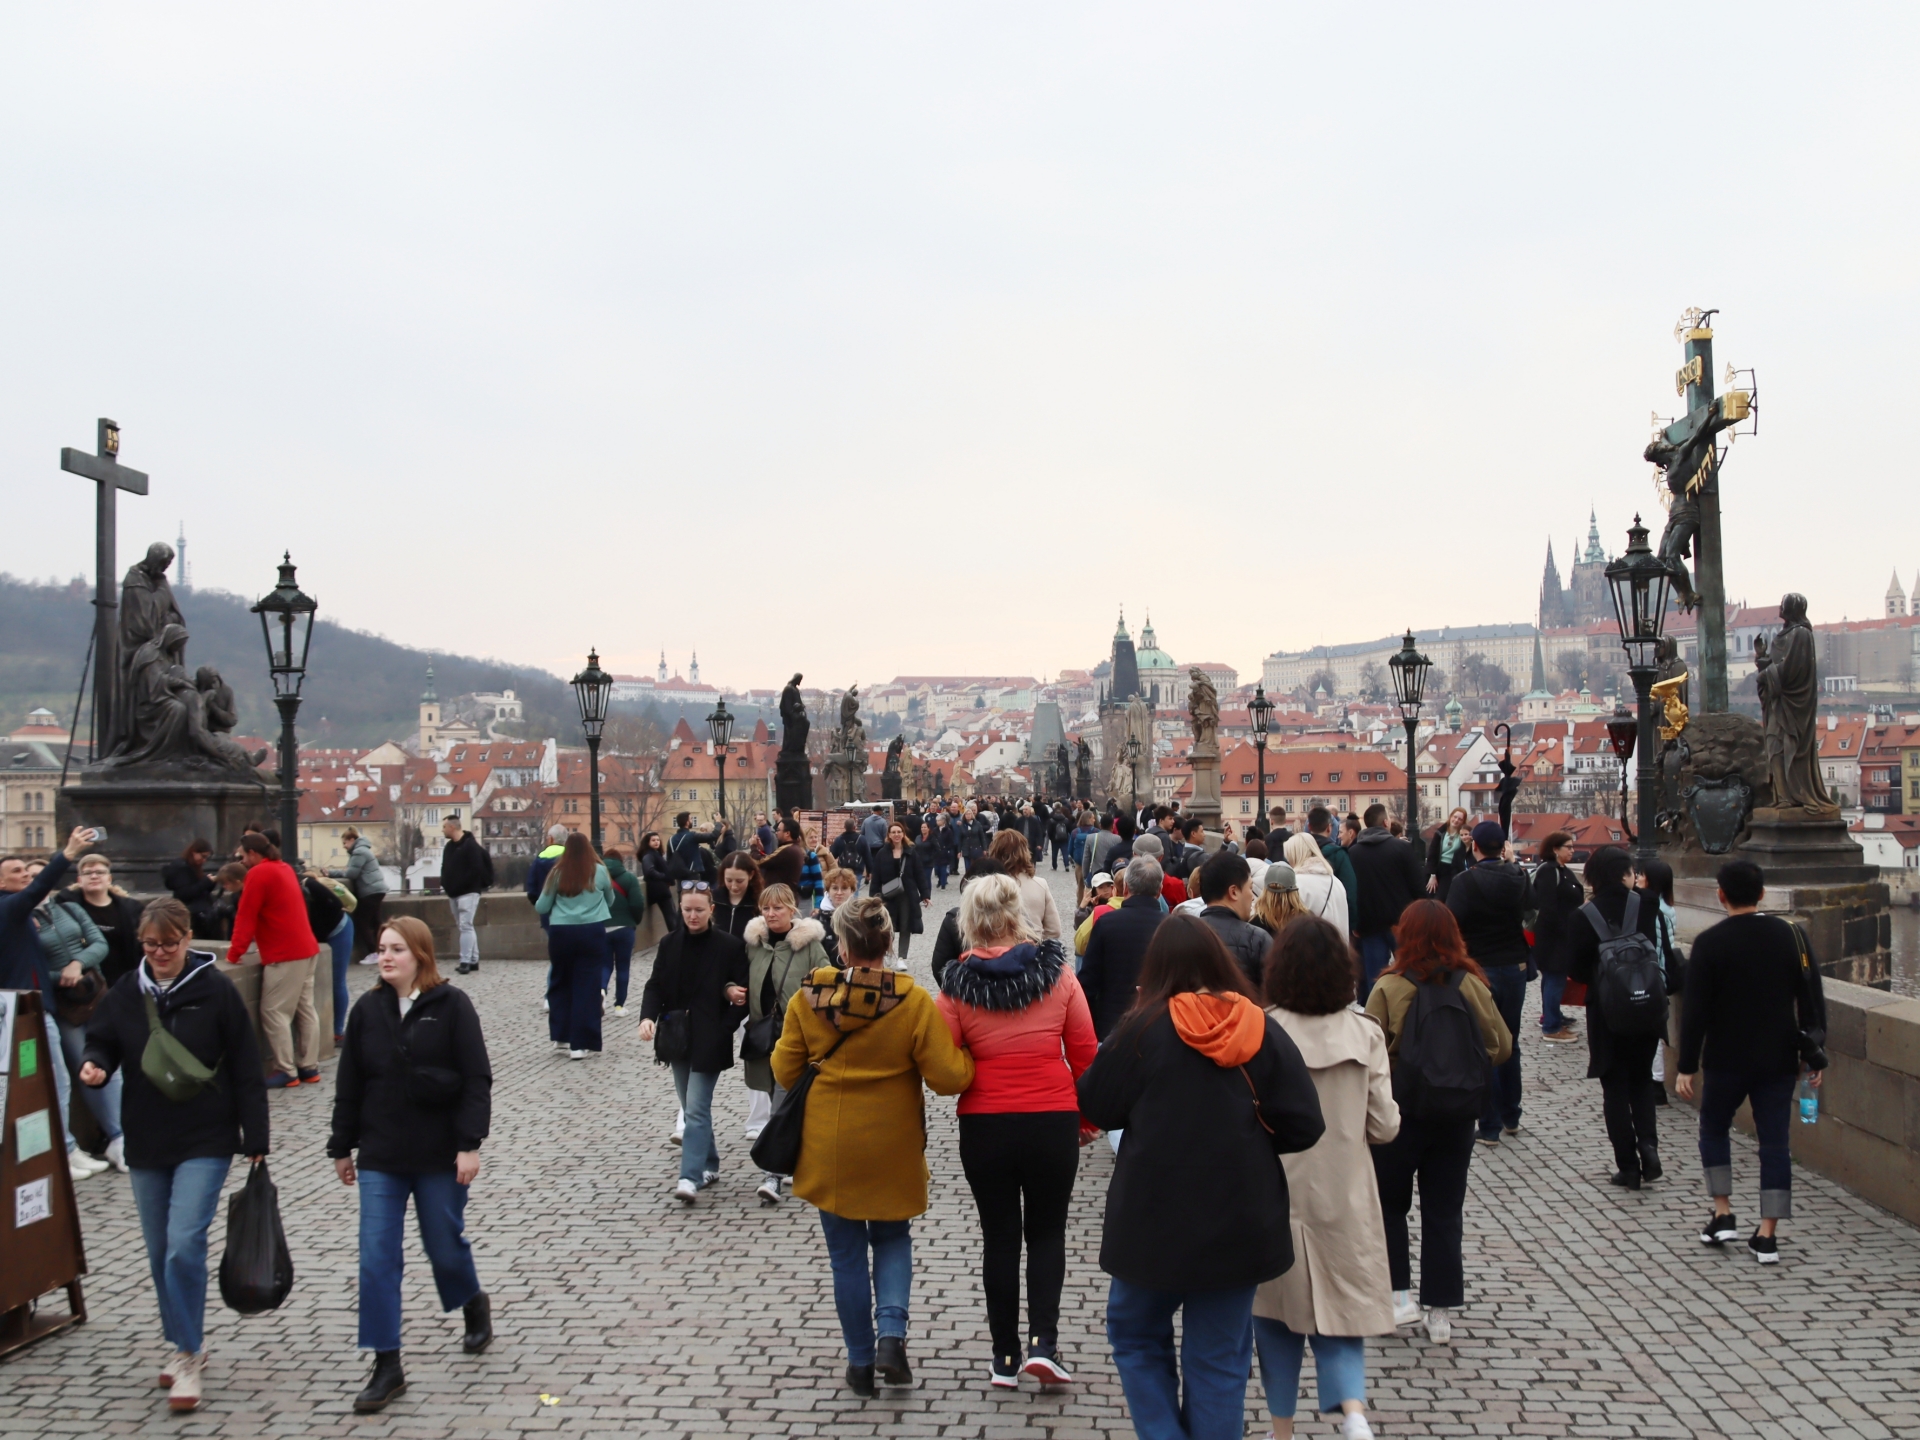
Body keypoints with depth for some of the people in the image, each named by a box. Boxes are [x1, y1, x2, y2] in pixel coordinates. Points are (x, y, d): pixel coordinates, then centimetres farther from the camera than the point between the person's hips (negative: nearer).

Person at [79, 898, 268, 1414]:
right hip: (146, 1143, 5)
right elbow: (102, 1040, 12)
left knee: (185, 1244, -14)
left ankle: (189, 1358, 1)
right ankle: (185, 1345, 30)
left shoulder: (216, 990, -9)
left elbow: (245, 1070, -7)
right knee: (160, 1253, 13)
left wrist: (255, 1139, -7)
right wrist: (94, 1065, -14)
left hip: (206, 1141, -4)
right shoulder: (126, 992, 1)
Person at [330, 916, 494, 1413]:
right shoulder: (367, 1009, 2)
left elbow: (477, 1079, -9)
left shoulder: (452, 1005, -8)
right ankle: (387, 1366, 7)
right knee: (376, 1256, -2)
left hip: (440, 1154, -3)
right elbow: (349, 1084, 8)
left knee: (445, 1245, 9)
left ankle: (474, 1304, 41)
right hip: (380, 1157, 3)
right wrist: (342, 1147, 10)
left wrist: (470, 1144, -15)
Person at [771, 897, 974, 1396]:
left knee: (846, 1252, 15)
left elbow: (784, 1072, -1)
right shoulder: (914, 1001, -15)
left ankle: (862, 1360, 22)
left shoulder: (808, 998, -10)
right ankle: (891, 1335, 3)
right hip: (893, 1148, 0)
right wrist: (965, 1056, 5)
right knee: (893, 1239, 21)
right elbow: (949, 1077, -15)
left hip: (829, 1149, 0)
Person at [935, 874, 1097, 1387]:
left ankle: (1004, 1356, 19)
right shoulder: (1057, 973, -5)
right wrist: (1088, 1117, 11)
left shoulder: (957, 984, -7)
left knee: (999, 1236, 13)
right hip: (1054, 1121, 0)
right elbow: (1085, 1055, -1)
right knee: (1047, 1232, 16)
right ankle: (1042, 1341, 3)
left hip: (984, 1126, 0)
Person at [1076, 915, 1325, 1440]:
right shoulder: (1262, 1030, -6)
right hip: (1239, 1224, 2)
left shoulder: (1144, 1028, -12)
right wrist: (1245, 1134, 9)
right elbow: (1303, 1125, -6)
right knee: (1219, 1358, 14)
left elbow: (1095, 1106, -4)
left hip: (1155, 1220, -2)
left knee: (1135, 1335, 20)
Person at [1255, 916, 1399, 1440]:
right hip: (1344, 1199, 1)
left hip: (1275, 1196, -1)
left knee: (1277, 1314, 15)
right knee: (1341, 1308, 13)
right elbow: (1385, 1127, -3)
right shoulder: (1365, 1034, -7)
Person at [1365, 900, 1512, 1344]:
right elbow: (1502, 1046, 0)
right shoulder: (1472, 986, -6)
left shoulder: (1388, 987, -14)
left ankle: (1399, 1295, 9)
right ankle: (1441, 1312, 16)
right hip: (1457, 1115, 3)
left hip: (1400, 1111, -2)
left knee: (1389, 1205, 16)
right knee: (1444, 1211, 12)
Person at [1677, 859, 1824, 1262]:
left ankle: (1723, 1215, 14)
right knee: (1774, 1142, 5)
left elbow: (1695, 1010, -10)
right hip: (1779, 1061, 3)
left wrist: (1687, 1067, -5)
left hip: (1726, 1061, -3)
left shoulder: (1710, 942, -10)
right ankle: (1767, 1236, 5)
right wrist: (1813, 1056, 11)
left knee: (1713, 1130, 17)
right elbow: (1812, 999, 4)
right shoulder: (1790, 935, 0)